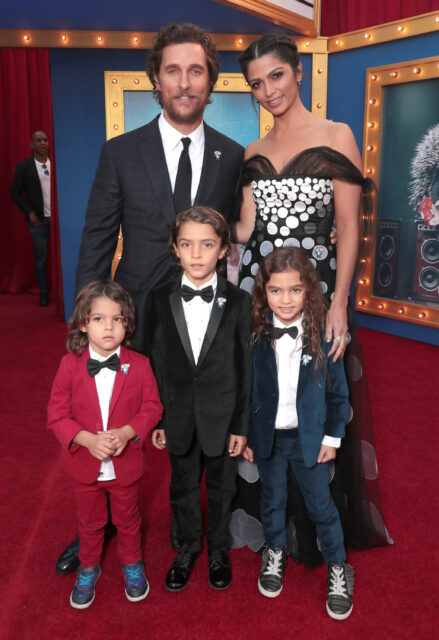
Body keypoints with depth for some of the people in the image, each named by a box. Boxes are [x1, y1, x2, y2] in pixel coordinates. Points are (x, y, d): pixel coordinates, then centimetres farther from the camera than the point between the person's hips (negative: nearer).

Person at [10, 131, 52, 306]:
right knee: (40, 256, 3)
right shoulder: (24, 166, 3)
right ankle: (43, 293, 12)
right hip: (38, 219, -1)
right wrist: (29, 213, -5)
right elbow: (15, 193, 3)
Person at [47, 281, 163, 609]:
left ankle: (132, 565, 49)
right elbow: (57, 414, -11)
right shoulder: (70, 365, -14)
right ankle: (89, 568, 49)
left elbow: (152, 408, -8)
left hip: (126, 463, 0)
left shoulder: (139, 365, -14)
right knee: (90, 521, 24)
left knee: (128, 519, 23)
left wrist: (126, 432, -24)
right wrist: (88, 439, -25)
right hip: (85, 465, 1)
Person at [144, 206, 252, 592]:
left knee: (221, 488, 17)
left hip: (221, 416, -1)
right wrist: (155, 420, 1)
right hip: (178, 416, 2)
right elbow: (154, 363, 0)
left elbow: (244, 367, -6)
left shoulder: (238, 301, -9)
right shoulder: (160, 300, -5)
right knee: (183, 487, 19)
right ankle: (188, 547, 44)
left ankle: (218, 549, 42)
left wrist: (241, 425, -6)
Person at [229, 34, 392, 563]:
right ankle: (263, 515, 31)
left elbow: (349, 228, -5)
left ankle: (310, 527, 27)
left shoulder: (337, 137, 0)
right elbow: (245, 227, 10)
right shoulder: (253, 153, 14)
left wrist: (339, 302, -13)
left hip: (315, 287, -4)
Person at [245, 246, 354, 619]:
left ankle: (338, 568, 32)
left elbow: (337, 391, -4)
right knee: (272, 499, 20)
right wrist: (245, 437, 1)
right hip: (267, 435, 1)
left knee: (321, 504, 11)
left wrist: (332, 437, -2)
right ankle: (275, 553, 44)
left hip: (308, 436, -1)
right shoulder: (255, 335, -13)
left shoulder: (322, 334, -15)